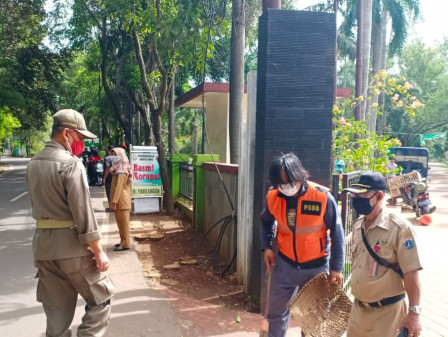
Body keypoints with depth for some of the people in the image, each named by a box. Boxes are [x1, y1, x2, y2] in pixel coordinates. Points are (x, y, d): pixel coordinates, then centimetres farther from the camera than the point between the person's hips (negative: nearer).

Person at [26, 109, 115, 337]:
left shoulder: (33, 164, 11)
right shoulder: (70, 163, -15)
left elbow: (38, 204, 15)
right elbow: (83, 212, -18)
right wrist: (98, 251, -15)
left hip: (42, 242, 8)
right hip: (71, 243, -8)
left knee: (56, 308, 15)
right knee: (101, 297, 8)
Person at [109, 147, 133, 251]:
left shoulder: (121, 171, -16)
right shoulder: (119, 169, 14)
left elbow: (119, 187, -21)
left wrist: (114, 202, -22)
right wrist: (114, 201, 18)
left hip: (121, 201, -9)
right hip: (120, 201, 9)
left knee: (123, 222, -3)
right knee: (121, 222, 15)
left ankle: (125, 244, 3)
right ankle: (123, 242, 23)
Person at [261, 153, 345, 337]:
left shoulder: (322, 197, -23)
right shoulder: (272, 196, -12)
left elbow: (337, 233, -11)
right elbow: (266, 221, 11)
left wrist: (336, 268, -9)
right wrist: (267, 247, 2)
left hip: (316, 267, -2)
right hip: (284, 263, 3)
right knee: (276, 312, 16)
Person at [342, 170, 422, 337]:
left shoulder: (399, 228, -18)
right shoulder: (357, 226, 3)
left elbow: (410, 274, -18)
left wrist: (413, 313, -18)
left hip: (386, 312, -6)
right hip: (358, 309, 6)